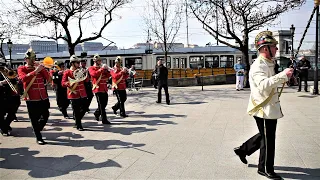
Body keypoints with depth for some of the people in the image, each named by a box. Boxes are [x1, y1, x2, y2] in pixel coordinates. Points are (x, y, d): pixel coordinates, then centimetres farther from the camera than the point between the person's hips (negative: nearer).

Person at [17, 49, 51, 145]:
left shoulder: (39, 68, 14)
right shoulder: (21, 69, 4)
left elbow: (48, 79, 3)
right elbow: (24, 78, -17)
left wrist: (43, 69, -9)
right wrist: (36, 71, -22)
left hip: (43, 97, 4)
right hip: (31, 98, -4)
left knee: (45, 116, 11)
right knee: (34, 119, 1)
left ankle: (37, 130, 36)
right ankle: (39, 138, 10)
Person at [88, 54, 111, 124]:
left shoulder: (102, 67, 18)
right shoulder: (91, 68, 1)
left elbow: (108, 76, 9)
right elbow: (94, 74, -20)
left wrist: (106, 69, -7)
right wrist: (102, 68, -19)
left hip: (104, 88, 7)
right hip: (98, 88, -7)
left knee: (105, 103, 12)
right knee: (101, 105, -5)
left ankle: (97, 113, 35)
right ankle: (104, 120, -1)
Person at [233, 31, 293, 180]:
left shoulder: (269, 64, 14)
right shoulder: (258, 66, -20)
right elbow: (263, 85, -37)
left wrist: (285, 76, 14)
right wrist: (282, 75, -39)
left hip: (270, 108, 10)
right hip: (263, 110, -10)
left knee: (265, 136, 22)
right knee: (268, 139, 3)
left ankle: (242, 150, 36)